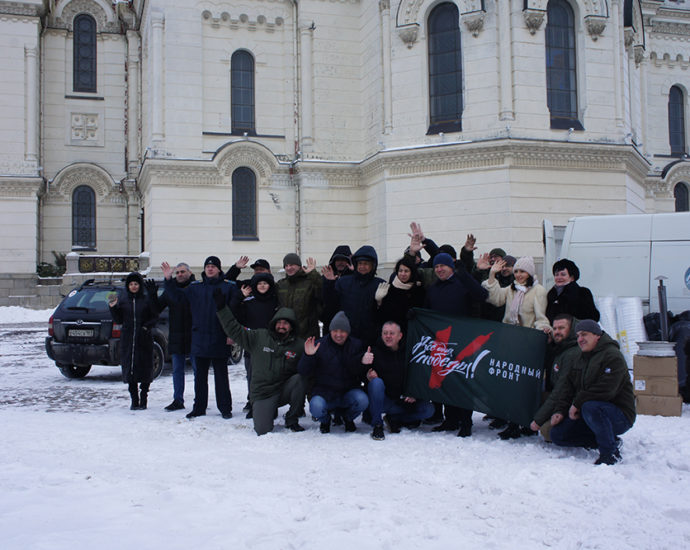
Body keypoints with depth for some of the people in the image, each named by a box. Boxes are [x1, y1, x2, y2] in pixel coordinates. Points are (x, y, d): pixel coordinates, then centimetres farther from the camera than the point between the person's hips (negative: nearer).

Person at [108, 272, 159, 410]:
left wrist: (146, 327, -13)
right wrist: (113, 308, -6)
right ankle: (134, 400, 11)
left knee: (144, 370, -1)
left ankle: (143, 400, 8)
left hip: (144, 340, -2)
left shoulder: (147, 300, 2)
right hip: (127, 340, 2)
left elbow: (154, 317, 3)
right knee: (129, 369, 3)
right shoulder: (122, 300, 8)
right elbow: (118, 321, 8)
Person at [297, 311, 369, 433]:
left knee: (362, 400, -30)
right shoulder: (319, 345, -2)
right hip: (324, 391, -1)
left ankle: (348, 418, 9)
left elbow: (361, 373, -1)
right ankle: (325, 420, 10)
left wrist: (364, 362, -22)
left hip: (349, 391, 2)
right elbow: (304, 373, -5)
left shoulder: (356, 345, 4)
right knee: (316, 407, -33)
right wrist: (308, 356, -23)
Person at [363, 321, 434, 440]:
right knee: (377, 382, -33)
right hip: (381, 401, -3)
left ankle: (394, 419, 0)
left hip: (402, 402, 3)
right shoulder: (375, 352, -4)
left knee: (428, 409, -15)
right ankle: (377, 426, -23)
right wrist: (368, 376, -28)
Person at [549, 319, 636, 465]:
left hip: (620, 415, -9)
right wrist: (560, 411, -3)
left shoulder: (613, 356, -14)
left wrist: (578, 403, -19)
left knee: (590, 407, -39)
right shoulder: (581, 359, 15)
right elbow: (568, 387, 12)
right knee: (557, 434, -4)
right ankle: (610, 440, 3)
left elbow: (605, 390, -25)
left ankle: (611, 452, -20)